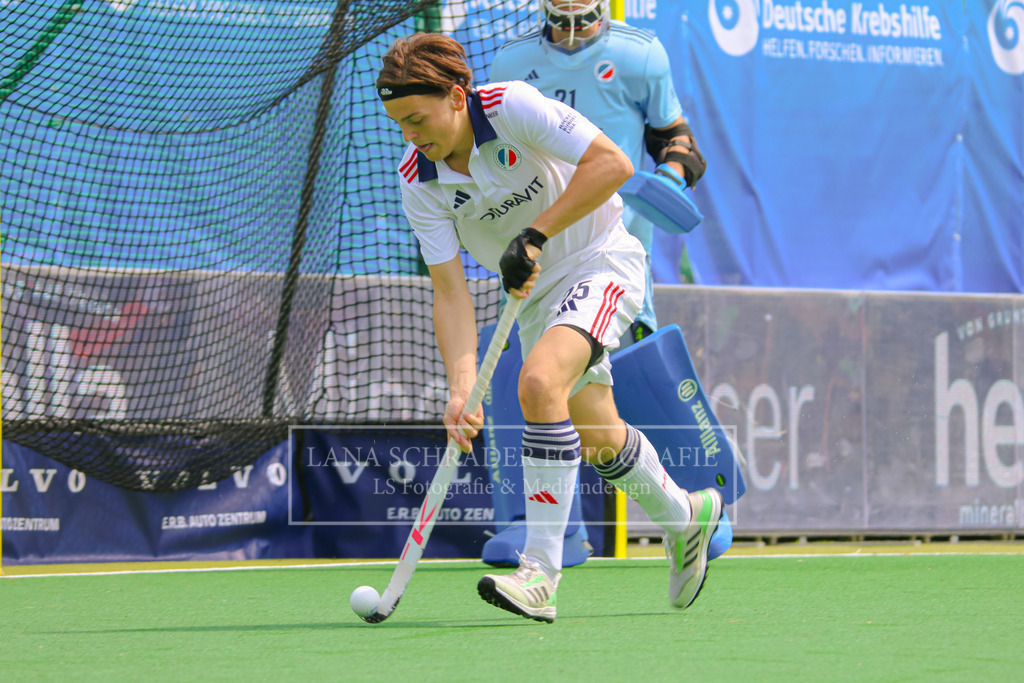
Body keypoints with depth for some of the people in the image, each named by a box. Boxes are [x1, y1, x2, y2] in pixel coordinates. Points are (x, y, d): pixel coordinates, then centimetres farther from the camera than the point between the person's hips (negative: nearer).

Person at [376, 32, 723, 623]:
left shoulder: (513, 107, -24)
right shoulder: (418, 183, -11)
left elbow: (612, 163, -27)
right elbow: (451, 291, -14)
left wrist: (536, 234, -30)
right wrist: (460, 387, -27)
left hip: (603, 261, -6)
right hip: (536, 293, 6)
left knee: (540, 381, -30)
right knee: (598, 439, 15)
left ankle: (540, 573, -29)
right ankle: (685, 515, 46)